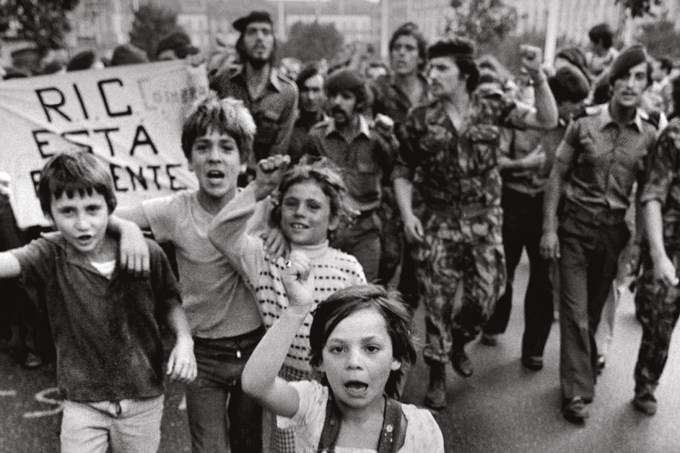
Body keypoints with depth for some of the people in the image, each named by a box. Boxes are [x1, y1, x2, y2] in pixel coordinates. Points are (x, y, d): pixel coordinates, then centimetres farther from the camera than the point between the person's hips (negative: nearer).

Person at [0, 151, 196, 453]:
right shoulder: (50, 256, -14)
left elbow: (170, 302, 4)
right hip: (82, 404, -1)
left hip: (144, 400, 1)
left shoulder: (148, 253, -12)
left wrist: (184, 340, -13)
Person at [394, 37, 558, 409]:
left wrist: (537, 76, -17)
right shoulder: (419, 119, -3)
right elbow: (403, 172, 4)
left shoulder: (491, 105, -1)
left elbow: (547, 121, -4)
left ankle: (459, 342, 38)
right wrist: (407, 214, -9)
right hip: (437, 223, -1)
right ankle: (437, 372, 24)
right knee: (437, 302, 4)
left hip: (484, 221, 1)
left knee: (486, 294, 7)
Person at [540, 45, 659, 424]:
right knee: (575, 310, -1)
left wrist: (639, 241, 3)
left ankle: (584, 368, 37)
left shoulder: (650, 134, -1)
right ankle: (577, 391, 8)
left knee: (594, 308, 16)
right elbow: (557, 176, -3)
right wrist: (549, 228, -6)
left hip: (615, 229, 2)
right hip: (576, 224, -2)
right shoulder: (585, 123, -8)